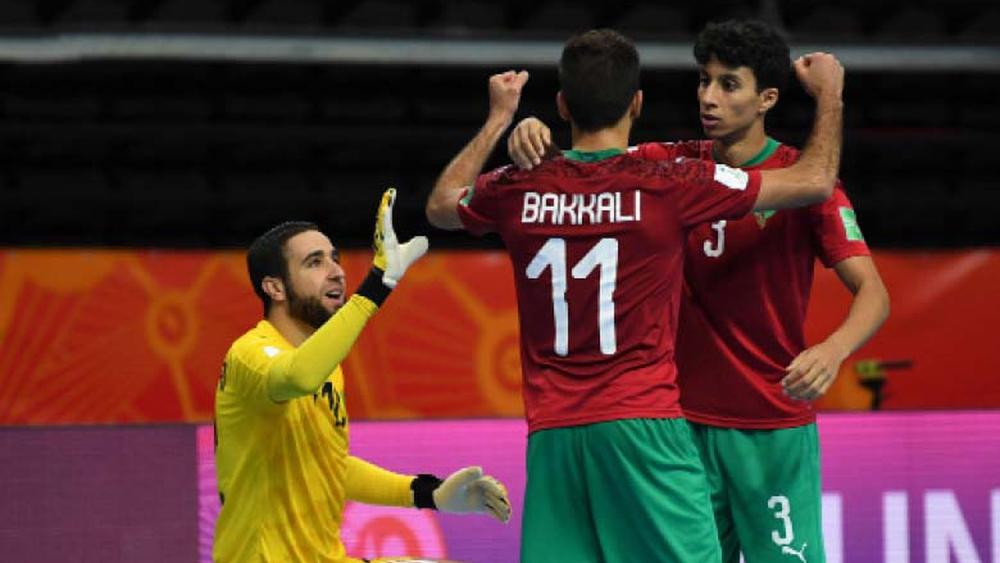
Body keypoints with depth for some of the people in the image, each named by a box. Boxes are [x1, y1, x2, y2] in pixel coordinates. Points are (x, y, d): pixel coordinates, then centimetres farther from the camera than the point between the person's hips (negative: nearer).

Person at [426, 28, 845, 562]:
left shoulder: (517, 190, 4)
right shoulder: (668, 185, -5)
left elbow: (439, 206, 29)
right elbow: (815, 180, 2)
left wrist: (497, 119, 40)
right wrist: (829, 91, 20)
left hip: (550, 433, 4)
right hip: (643, 426, -3)